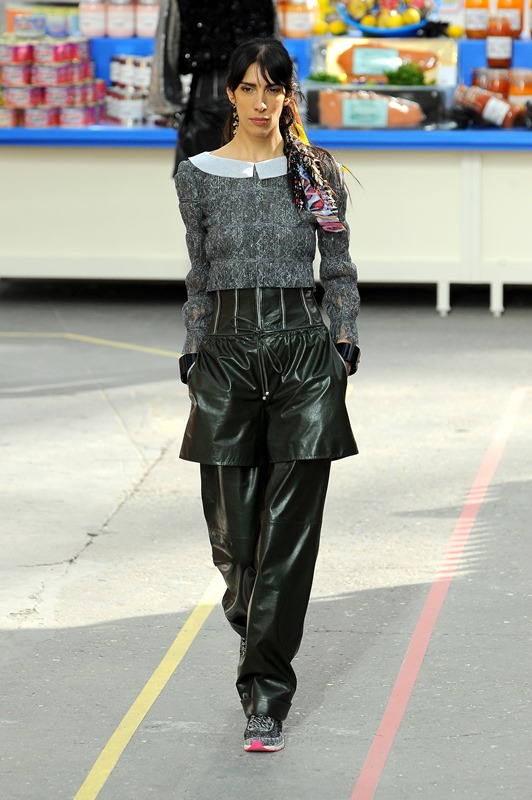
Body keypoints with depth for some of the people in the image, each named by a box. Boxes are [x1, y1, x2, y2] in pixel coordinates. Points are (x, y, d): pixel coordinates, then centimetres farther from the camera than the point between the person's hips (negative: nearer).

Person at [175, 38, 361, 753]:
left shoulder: (317, 172, 4)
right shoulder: (199, 176, 6)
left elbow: (339, 271, 8)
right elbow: (199, 277, 11)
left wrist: (344, 345, -2)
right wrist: (193, 359, 7)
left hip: (304, 349, -1)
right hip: (227, 351, 1)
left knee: (289, 531, -4)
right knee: (234, 530, 1)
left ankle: (266, 696, 0)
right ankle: (254, 620, 36)